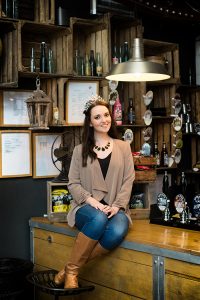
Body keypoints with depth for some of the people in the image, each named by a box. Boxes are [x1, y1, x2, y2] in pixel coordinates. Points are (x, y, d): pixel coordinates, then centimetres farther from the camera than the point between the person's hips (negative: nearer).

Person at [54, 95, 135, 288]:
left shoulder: (123, 147, 12)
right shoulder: (80, 150, 9)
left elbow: (128, 180, 6)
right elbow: (73, 183, 4)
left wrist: (117, 206, -10)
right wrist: (92, 201, -13)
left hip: (115, 209, 1)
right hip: (86, 208, -1)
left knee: (118, 232, -35)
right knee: (99, 219, -38)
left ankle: (73, 266, -18)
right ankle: (71, 270, -20)